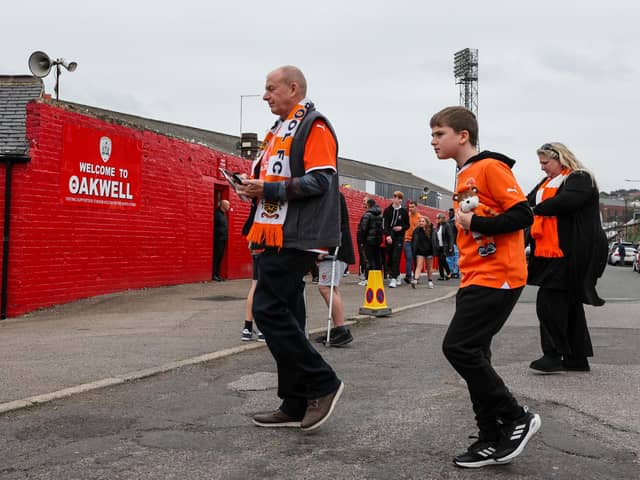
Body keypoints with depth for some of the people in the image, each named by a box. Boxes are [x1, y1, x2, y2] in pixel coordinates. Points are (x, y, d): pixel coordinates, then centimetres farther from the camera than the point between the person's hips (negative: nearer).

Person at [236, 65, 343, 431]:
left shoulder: (314, 125, -7)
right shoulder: (281, 130, 22)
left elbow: (320, 181, -17)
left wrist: (269, 189, -18)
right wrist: (256, 190, 10)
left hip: (296, 239, -10)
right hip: (279, 237, 10)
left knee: (268, 310, -13)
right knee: (286, 317, 9)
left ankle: (323, 384, -2)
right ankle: (296, 406, 16)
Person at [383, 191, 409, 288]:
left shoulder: (404, 211, 5)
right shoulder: (387, 210, 2)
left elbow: (407, 225, 12)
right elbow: (385, 224, -6)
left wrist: (401, 227, -9)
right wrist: (387, 235, -20)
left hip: (399, 237, -1)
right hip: (389, 237, 1)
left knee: (396, 258, -10)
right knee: (390, 258, 7)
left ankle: (394, 278, -11)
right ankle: (397, 276, 26)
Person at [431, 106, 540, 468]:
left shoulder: (490, 167, -9)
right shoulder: (464, 177, 18)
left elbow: (522, 215, -16)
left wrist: (473, 223, -16)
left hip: (497, 277, -9)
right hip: (475, 278, 9)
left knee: (459, 347, -14)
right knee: (473, 355, 7)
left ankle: (517, 418, 1)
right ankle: (493, 440, 16)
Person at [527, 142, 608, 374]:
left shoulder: (580, 179, -7)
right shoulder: (546, 183, 21)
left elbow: (567, 201, -24)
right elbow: (528, 202, 14)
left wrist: (537, 209, -13)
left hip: (569, 254, -9)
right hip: (550, 252, 9)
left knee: (549, 302, -12)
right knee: (569, 303, 12)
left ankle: (553, 355, -7)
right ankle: (577, 357, 19)